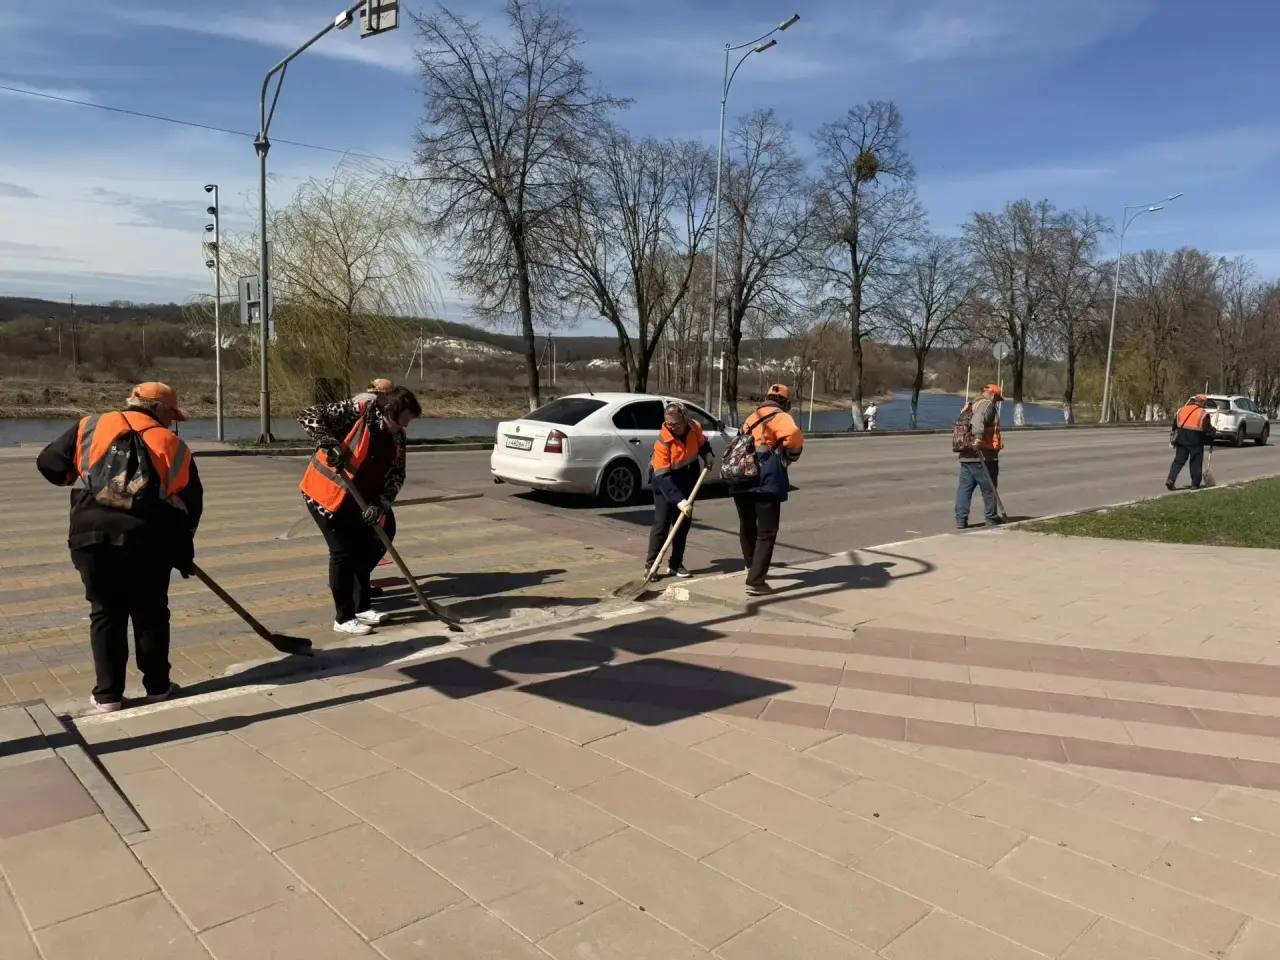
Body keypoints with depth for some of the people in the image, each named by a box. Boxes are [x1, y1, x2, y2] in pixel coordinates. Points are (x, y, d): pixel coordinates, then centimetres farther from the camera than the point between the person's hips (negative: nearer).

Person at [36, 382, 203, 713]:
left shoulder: (90, 427, 13)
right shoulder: (173, 445, 10)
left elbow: (49, 463, 11)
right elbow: (192, 503, 11)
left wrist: (79, 477, 31)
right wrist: (183, 550, 23)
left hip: (91, 531, 1)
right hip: (148, 536, -1)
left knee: (105, 612, 14)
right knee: (151, 613, 14)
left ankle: (107, 695, 17)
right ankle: (157, 687, 23)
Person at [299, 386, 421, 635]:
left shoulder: (397, 437, -1)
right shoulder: (357, 412, -21)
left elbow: (396, 474, -5)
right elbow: (309, 415, -22)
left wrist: (381, 503, -20)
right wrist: (328, 442, -36)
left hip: (355, 497, 7)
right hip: (325, 492, -7)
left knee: (365, 547, 12)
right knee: (344, 551, -5)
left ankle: (361, 607, 28)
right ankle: (343, 619, 6)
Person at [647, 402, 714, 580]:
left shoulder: (695, 428, -14)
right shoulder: (663, 441, -29)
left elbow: (702, 445, 11)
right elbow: (663, 476, -32)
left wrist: (708, 456, -11)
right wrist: (679, 500, -39)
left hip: (688, 481, 5)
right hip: (665, 481, -5)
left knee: (684, 523, 8)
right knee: (661, 523, -11)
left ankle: (676, 564, 17)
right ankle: (651, 565, -4)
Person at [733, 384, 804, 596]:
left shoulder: (752, 418, 21)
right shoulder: (780, 417, -2)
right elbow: (794, 434, -23)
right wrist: (791, 454, -5)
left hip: (741, 482, 7)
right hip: (766, 483, -7)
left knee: (747, 527, 23)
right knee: (766, 533, 0)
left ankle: (753, 567, 43)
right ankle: (755, 582, -5)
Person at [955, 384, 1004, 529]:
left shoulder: (970, 406, 21)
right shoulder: (988, 405, -6)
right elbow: (979, 419, -25)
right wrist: (977, 437, -37)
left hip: (966, 455, 8)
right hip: (983, 454, -8)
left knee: (964, 487, 5)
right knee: (989, 488, 5)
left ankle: (961, 519, 2)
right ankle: (992, 518, 15)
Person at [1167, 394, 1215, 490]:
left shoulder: (1182, 410, 11)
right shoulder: (1203, 413, -2)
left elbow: (1175, 425, 15)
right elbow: (1208, 430, -2)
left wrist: (1174, 438, 23)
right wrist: (1210, 441, 13)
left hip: (1181, 439, 3)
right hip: (1196, 441, -3)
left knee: (1178, 460, 7)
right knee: (1196, 462, 7)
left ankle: (1170, 480, -6)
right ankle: (1195, 484, 11)